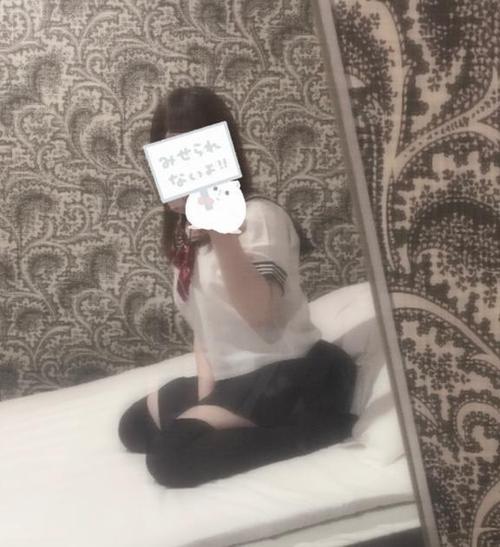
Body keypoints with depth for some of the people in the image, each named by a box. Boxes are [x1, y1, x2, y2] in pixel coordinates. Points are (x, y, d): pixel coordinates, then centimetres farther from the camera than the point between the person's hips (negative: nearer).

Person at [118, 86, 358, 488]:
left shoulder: (259, 216, -15)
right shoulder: (186, 232, 10)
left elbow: (259, 312, -30)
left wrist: (221, 230, -42)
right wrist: (205, 395, 2)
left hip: (295, 374, -9)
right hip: (237, 379, 9)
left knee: (171, 458, -21)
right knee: (135, 427, 9)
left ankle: (316, 427, -13)